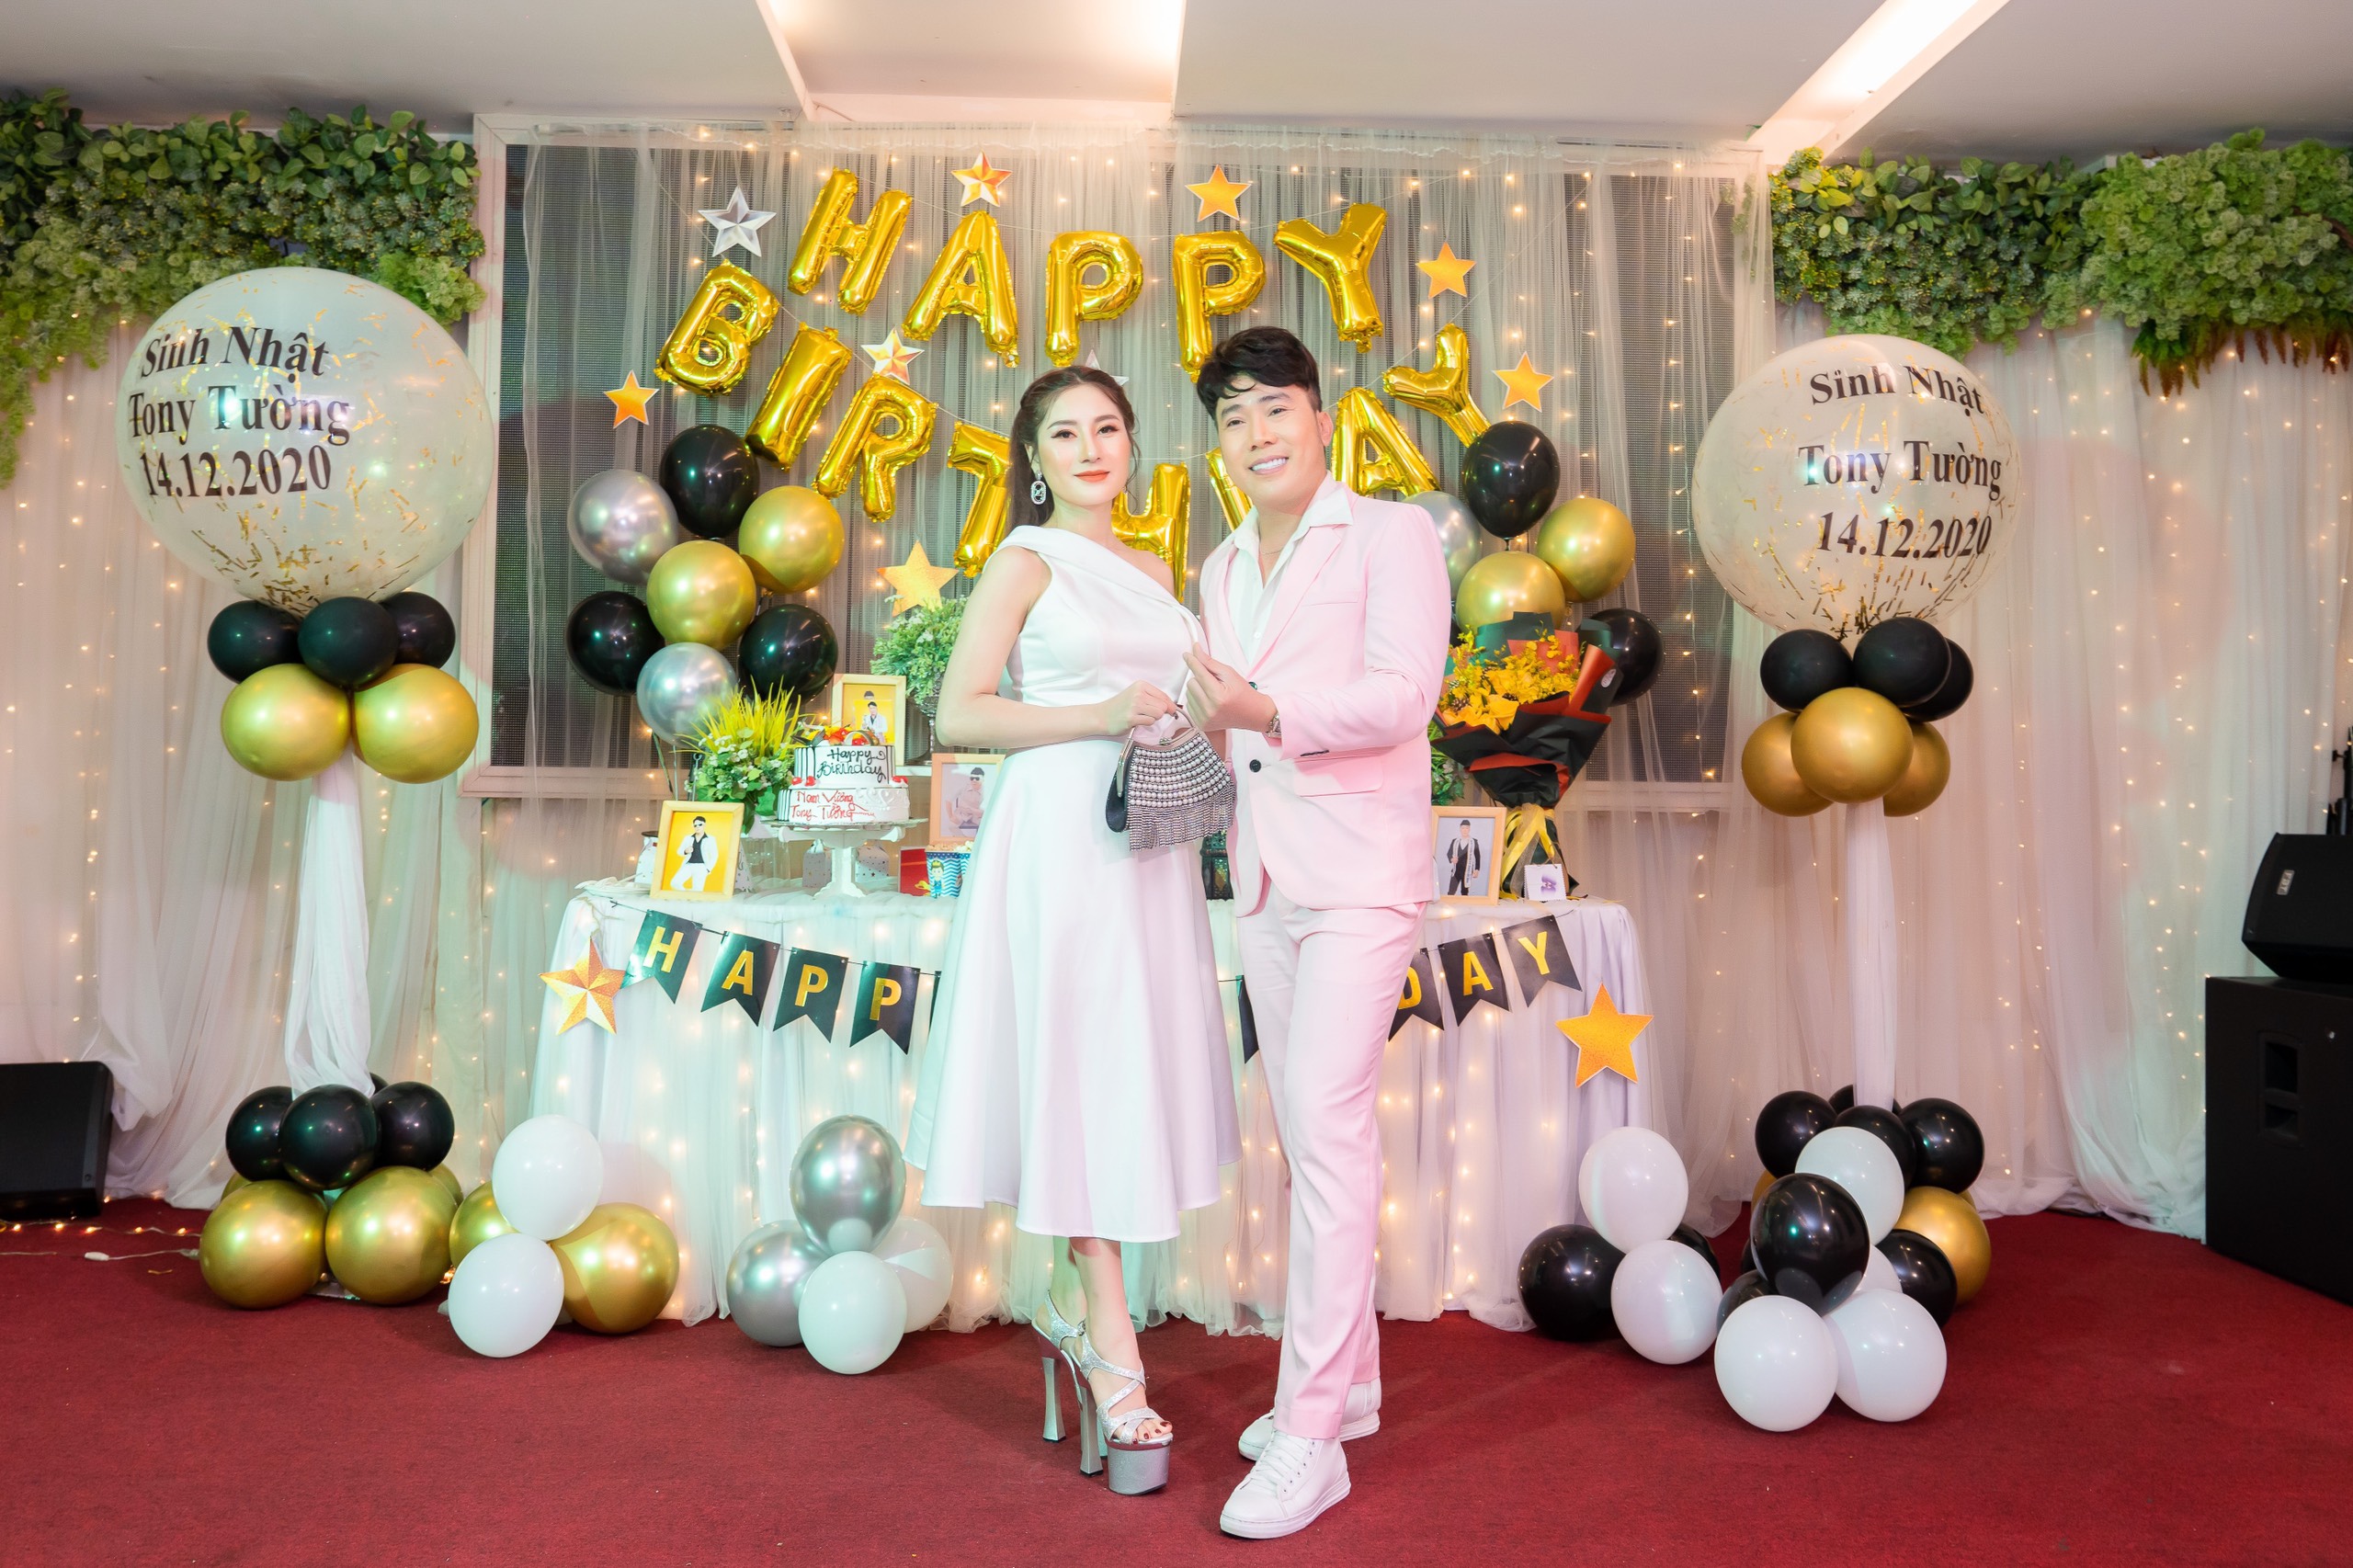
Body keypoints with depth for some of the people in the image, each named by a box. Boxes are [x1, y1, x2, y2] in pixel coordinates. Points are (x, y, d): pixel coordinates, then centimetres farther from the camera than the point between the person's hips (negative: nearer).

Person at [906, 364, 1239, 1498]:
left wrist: (1196, 725, 4)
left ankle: (1072, 1301, 26)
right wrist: (1099, 718, -17)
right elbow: (958, 715, -8)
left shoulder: (1154, 572, 17)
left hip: (1149, 842, 7)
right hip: (1061, 836, -6)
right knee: (1079, 1074, -2)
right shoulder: (1026, 562, -2)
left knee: (1129, 1073, 10)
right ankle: (1111, 1350, 7)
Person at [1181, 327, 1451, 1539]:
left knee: (1329, 1126, -12)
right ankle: (1347, 1381, 25)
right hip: (1265, 877, 7)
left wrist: (1268, 711, -26)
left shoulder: (1389, 535, -3)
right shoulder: (1221, 568, 18)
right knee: (1303, 1131, 11)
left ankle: (1309, 1436, -6)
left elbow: (1402, 694, -15)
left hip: (1359, 874, -7)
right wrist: (1200, 733, 5)